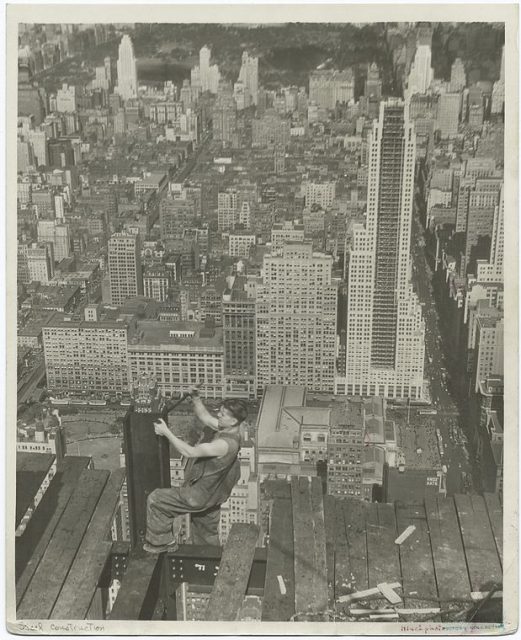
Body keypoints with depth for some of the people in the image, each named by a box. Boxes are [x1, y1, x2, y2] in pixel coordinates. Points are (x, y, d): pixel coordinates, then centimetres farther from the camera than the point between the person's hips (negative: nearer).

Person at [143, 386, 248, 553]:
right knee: (206, 534, 25)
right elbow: (204, 416, 9)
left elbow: (189, 452, -33)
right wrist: (195, 398, -7)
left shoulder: (225, 444, -33)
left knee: (155, 500, -1)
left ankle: (162, 541, 13)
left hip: (198, 496, -10)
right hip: (210, 496, 10)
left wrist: (166, 433, -29)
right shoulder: (227, 430, -4)